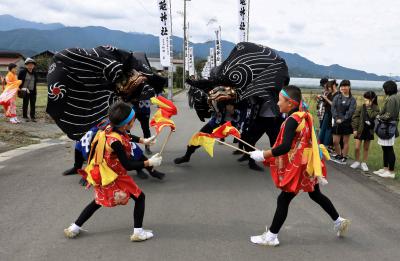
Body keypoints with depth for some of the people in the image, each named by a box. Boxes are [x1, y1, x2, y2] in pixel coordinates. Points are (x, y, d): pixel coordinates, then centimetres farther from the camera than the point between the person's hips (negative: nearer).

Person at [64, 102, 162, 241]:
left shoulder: (111, 129, -6)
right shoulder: (115, 142, -32)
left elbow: (126, 136, 18)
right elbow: (127, 165, -27)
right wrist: (149, 162, -24)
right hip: (116, 177, -9)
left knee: (98, 201, 24)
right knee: (139, 197, 5)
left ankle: (74, 228, 31)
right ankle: (138, 232, 9)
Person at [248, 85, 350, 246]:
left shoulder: (292, 120, -22)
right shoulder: (303, 116, 6)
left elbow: (285, 147, -31)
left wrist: (263, 155, -25)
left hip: (298, 168, -9)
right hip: (308, 165, 9)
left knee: (283, 199, 0)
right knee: (316, 195, 26)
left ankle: (271, 236, 9)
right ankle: (339, 221, 37)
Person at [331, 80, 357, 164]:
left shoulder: (352, 100, 0)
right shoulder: (337, 97, 6)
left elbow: (350, 111, -10)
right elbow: (333, 108, -3)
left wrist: (342, 119, -18)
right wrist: (337, 118, -15)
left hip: (347, 123, -2)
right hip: (337, 122, 2)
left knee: (345, 141, 6)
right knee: (335, 141, 3)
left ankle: (344, 158, 17)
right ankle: (338, 155, 23)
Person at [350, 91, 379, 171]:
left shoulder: (376, 108, -4)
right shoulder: (360, 107, -7)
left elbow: (373, 116, -18)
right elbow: (355, 118, -4)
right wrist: (355, 129, -6)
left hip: (369, 130, 1)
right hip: (360, 130, -1)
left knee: (366, 148, 11)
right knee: (357, 148, 0)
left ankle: (364, 163, 24)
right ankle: (357, 162, 20)